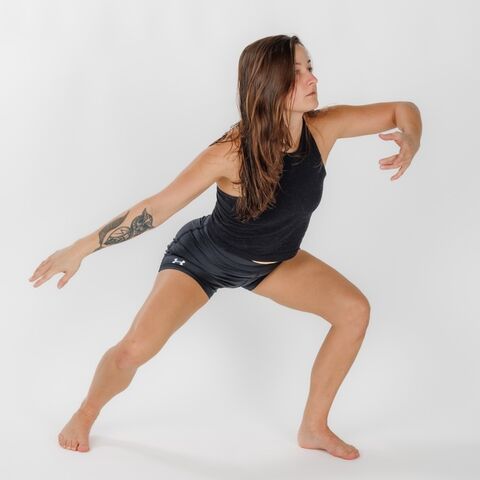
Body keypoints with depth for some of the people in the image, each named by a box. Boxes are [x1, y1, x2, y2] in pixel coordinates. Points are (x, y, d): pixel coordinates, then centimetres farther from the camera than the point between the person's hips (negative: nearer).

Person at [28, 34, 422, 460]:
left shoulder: (324, 128, -21)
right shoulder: (234, 152, -33)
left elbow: (403, 109, -9)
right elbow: (157, 207, -28)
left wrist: (410, 142, -33)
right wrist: (81, 248, -29)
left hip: (272, 262, 5)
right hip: (202, 257, -4)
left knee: (355, 309, -11)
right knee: (135, 349, -16)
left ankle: (314, 427, 5)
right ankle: (85, 416, 18)